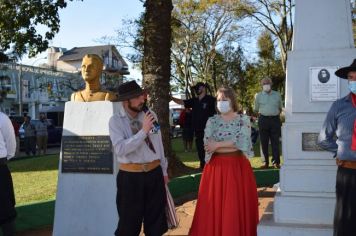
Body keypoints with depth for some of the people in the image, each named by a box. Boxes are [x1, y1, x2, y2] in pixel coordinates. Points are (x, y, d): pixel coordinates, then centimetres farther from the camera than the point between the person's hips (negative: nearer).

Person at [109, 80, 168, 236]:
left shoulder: (151, 115, 6)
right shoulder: (116, 121, -7)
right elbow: (120, 149, -21)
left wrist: (163, 170, 15)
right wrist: (143, 131, -23)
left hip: (154, 173, 4)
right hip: (130, 176, -4)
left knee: (155, 219, 15)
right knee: (129, 222, 8)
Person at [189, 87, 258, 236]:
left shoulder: (243, 120, 2)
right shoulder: (212, 121, 6)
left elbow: (242, 142, -13)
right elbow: (208, 145, -7)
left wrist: (218, 144, -12)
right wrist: (233, 146, -12)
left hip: (238, 167, -1)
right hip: (216, 167, 2)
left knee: (237, 206, 1)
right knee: (215, 206, 2)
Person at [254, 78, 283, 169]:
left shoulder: (277, 95, 9)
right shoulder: (258, 96, 6)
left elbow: (280, 108, 20)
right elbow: (256, 109, 16)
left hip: (275, 119, 0)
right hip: (263, 120, 0)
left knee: (275, 142, -1)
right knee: (264, 142, 1)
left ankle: (276, 162, 2)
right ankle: (266, 162, 7)